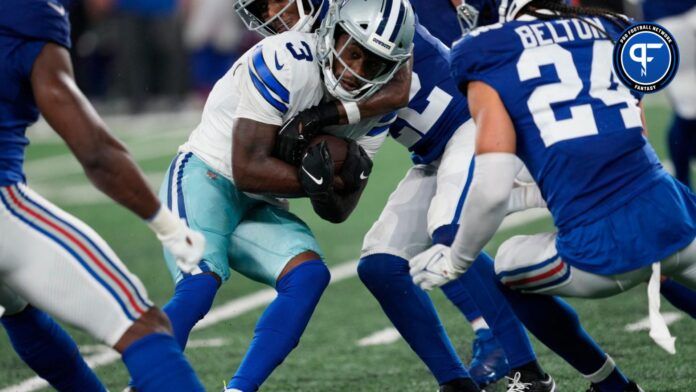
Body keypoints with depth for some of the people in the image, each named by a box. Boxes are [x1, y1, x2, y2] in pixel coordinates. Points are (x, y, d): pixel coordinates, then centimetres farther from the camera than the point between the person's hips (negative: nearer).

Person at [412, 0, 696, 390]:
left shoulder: (491, 64, 2)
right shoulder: (610, 33, 17)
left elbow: (493, 190, -7)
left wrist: (454, 263, 10)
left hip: (603, 253, -3)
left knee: (509, 272, 26)